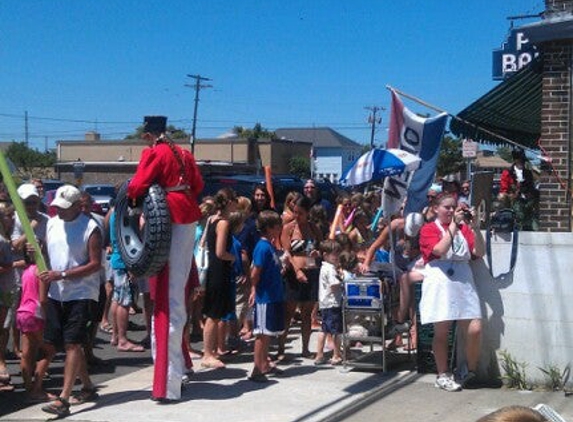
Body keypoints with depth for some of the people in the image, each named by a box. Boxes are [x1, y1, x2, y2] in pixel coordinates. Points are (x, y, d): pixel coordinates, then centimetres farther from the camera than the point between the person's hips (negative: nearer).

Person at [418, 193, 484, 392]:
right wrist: (453, 225, -10)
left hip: (463, 282, 3)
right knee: (441, 331, 1)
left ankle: (471, 373, 11)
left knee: (475, 329, -7)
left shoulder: (463, 227, 16)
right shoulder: (429, 229, 5)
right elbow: (440, 250, -13)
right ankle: (443, 375, 13)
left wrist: (475, 228, -6)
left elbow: (479, 252, 6)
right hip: (440, 283, -3)